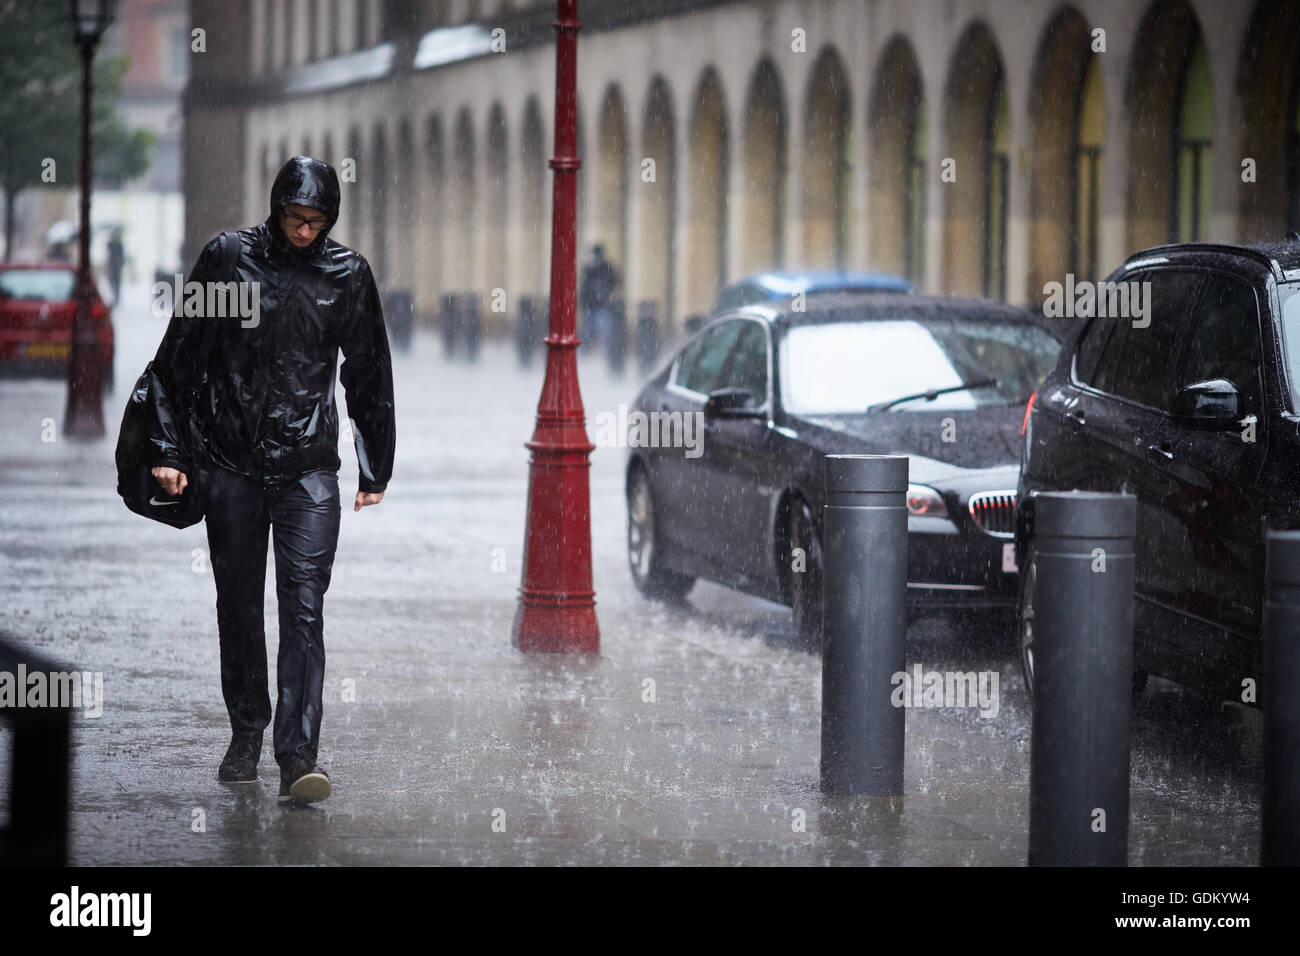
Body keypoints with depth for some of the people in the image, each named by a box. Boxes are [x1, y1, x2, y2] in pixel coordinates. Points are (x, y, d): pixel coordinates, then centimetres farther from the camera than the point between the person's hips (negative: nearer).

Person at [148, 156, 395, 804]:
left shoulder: (347, 275, 3)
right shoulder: (227, 258, -1)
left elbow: (369, 377, 13)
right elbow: (179, 356, 3)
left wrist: (374, 468, 16)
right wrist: (168, 448, 0)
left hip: (309, 469, 0)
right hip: (232, 462, 0)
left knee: (304, 607, -10)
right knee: (238, 605, 9)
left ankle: (298, 752, -13)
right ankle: (246, 733, 25)